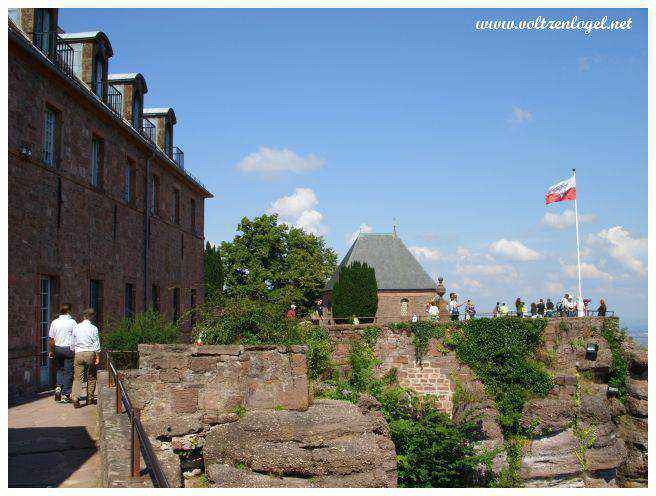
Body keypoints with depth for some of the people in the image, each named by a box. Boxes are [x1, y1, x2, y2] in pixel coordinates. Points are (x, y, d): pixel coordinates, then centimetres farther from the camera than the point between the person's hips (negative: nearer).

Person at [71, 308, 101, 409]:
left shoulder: (76, 327, 5)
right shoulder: (93, 328, -4)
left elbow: (73, 343, 10)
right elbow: (96, 344, -4)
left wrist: (72, 353, 18)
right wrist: (97, 357, 0)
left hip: (78, 354, 2)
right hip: (90, 353, -2)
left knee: (77, 377, 1)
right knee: (91, 377, 12)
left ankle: (75, 398, -13)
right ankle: (90, 399, 18)